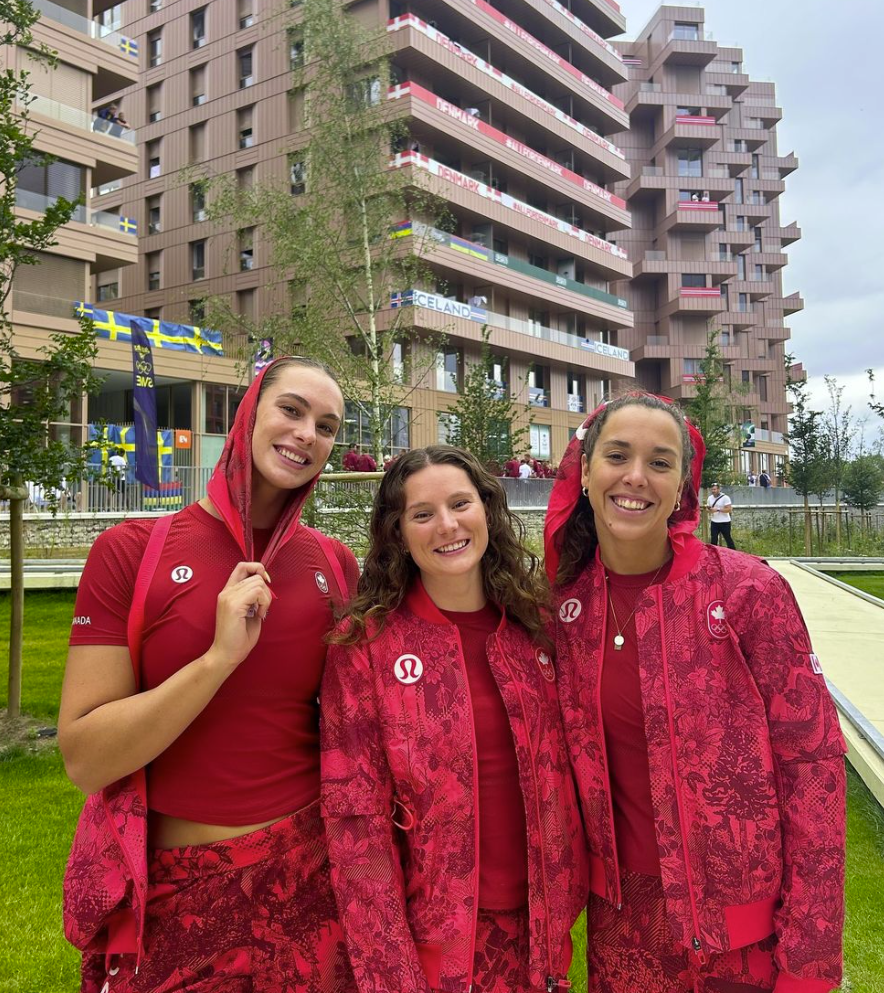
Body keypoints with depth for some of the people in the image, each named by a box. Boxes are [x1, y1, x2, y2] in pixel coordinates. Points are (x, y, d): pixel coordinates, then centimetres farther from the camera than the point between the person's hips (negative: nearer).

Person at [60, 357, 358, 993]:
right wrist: (221, 655, -25)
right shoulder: (131, 551, -11)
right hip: (174, 893, -2)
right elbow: (84, 759, -14)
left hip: (310, 875, 3)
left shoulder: (336, 565, -2)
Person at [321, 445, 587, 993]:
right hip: (430, 939, -3)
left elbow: (561, 775, 5)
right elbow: (356, 815, -12)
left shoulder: (536, 625, -3)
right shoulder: (364, 644, -13)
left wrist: (565, 905, 4)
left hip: (535, 927, 3)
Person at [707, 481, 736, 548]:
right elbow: (709, 508, 17)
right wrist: (709, 508, -7)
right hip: (714, 522, 5)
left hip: (724, 522, -5)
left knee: (728, 538, 5)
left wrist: (718, 509, -23)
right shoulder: (709, 498, 8)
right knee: (713, 539, 4)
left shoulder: (725, 497, -11)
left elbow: (729, 509, -17)